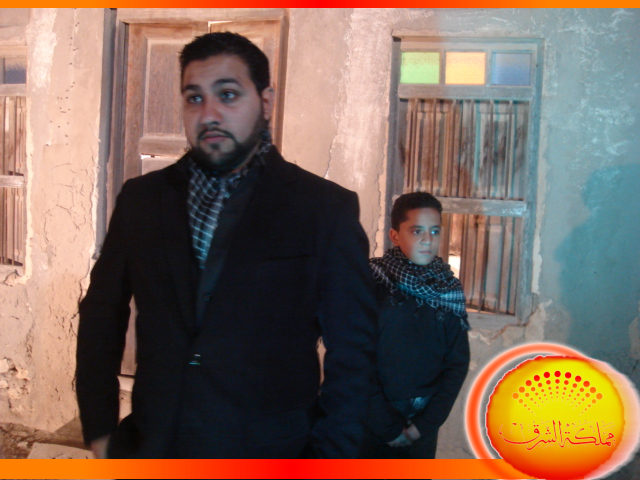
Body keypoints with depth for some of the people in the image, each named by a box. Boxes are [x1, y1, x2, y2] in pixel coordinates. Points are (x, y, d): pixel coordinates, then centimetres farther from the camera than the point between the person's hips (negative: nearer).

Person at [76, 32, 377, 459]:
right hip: (150, 448, 3)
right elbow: (102, 317, 7)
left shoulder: (327, 208, -8)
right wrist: (100, 431, 3)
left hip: (270, 454, -2)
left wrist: (329, 455, -9)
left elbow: (353, 352, -6)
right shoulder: (141, 198, 2)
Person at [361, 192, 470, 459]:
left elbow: (458, 364, 0)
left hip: (424, 426, 3)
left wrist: (426, 423, -7)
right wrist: (388, 427, -12)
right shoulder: (371, 283, -12)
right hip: (373, 424, -3)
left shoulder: (449, 290, -1)